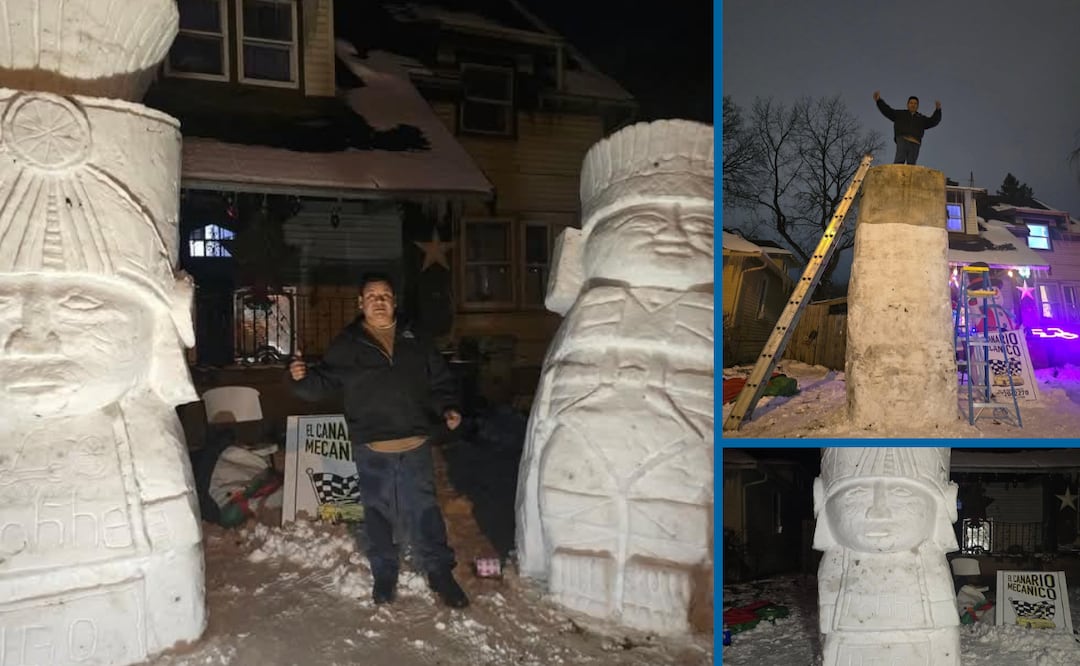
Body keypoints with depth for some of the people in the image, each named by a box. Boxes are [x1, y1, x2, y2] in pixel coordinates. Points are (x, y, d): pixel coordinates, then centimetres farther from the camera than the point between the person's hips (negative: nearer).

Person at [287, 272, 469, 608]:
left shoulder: (415, 342, 8)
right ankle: (384, 573, 28)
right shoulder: (346, 345, 4)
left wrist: (448, 408, -2)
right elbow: (323, 383, 2)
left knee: (424, 509, 5)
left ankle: (440, 572, 19)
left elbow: (440, 381, 14)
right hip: (371, 449, 0)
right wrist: (302, 378, -18)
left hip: (415, 445, 1)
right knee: (377, 512, 11)